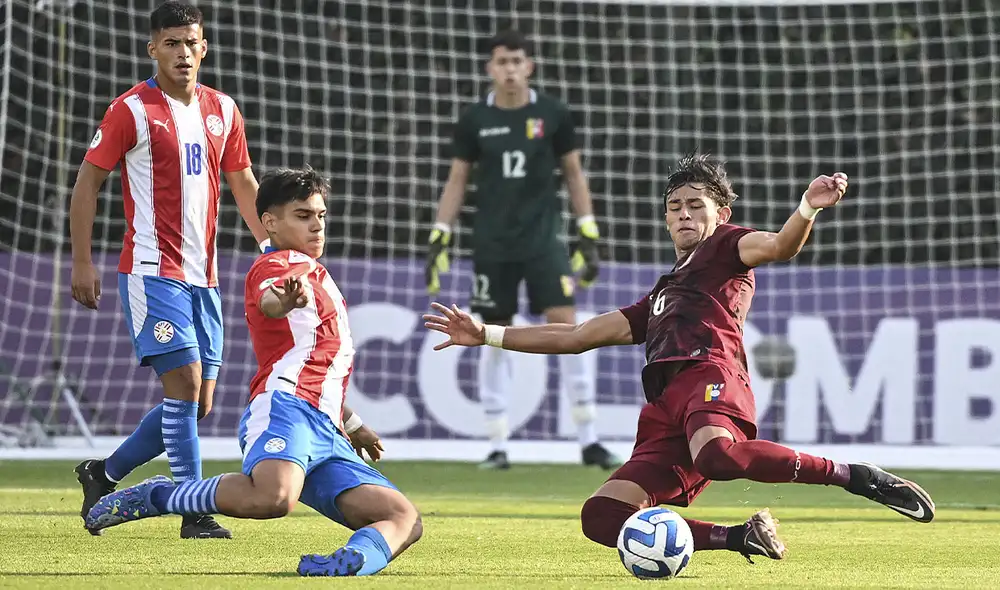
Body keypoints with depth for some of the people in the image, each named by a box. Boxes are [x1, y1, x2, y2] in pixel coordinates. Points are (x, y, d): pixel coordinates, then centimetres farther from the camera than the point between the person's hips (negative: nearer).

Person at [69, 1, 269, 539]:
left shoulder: (222, 110, 11)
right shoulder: (131, 110, -6)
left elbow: (243, 185, 20)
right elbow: (87, 182, -3)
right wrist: (81, 263, -7)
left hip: (203, 274, 7)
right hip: (151, 269, -7)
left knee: (197, 403, 7)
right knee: (185, 381, -16)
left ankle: (103, 474, 23)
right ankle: (194, 514, -11)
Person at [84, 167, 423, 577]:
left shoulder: (307, 271, 36)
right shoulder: (282, 262, 8)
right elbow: (267, 300, -20)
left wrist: (352, 426, 56)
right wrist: (287, 299, -44)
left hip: (327, 435, 9)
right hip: (286, 408, -9)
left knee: (405, 519, -8)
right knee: (272, 498, -39)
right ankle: (157, 495, -17)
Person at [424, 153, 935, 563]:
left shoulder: (725, 247, 21)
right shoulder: (658, 299, 39)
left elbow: (777, 246, -2)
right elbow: (577, 336, 41)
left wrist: (809, 208, -25)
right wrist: (486, 335, 38)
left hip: (708, 372, -7)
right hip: (664, 411, 7)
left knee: (716, 454, -43)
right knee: (602, 517, -18)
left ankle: (855, 476, -25)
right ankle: (741, 538, -13)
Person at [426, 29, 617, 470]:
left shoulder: (553, 115, 2)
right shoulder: (474, 120, 3)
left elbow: (573, 174, 9)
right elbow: (457, 181, 10)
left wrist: (589, 236, 4)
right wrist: (439, 238, 3)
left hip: (543, 239, -1)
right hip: (492, 245, 1)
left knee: (565, 326, -11)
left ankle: (589, 440, -6)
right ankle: (497, 445, 10)